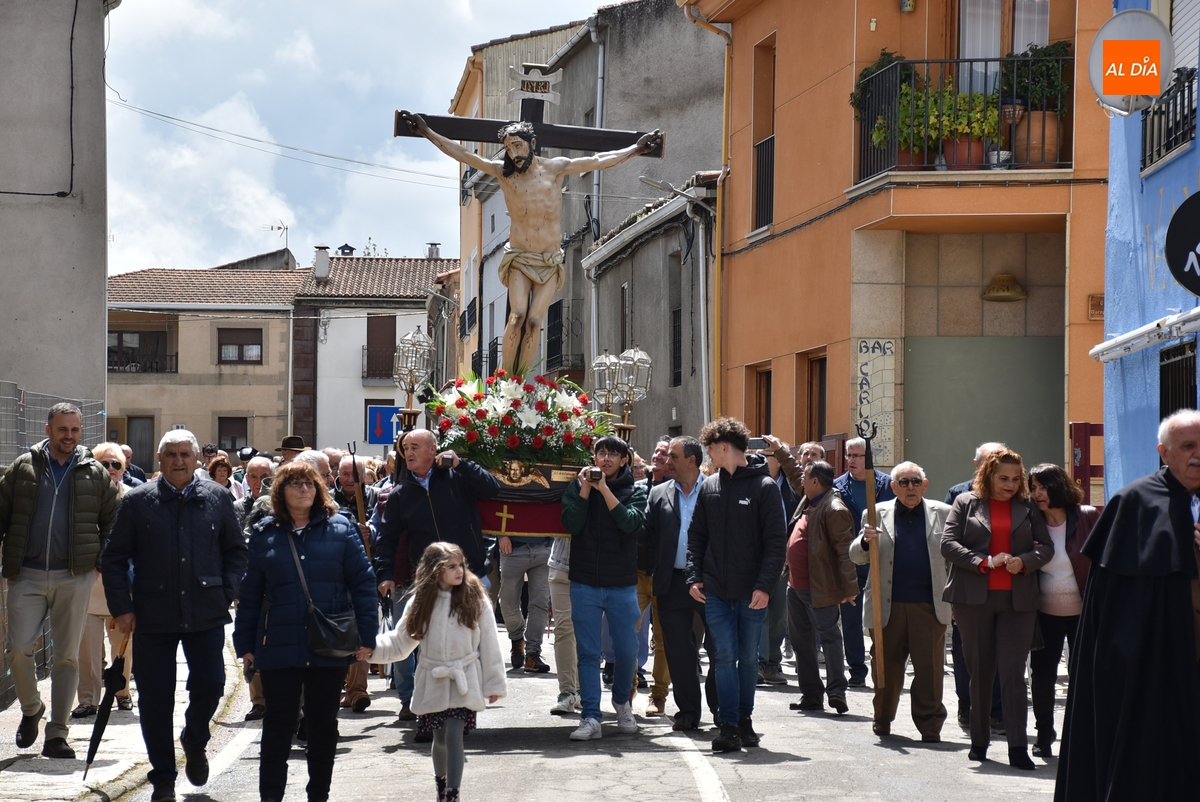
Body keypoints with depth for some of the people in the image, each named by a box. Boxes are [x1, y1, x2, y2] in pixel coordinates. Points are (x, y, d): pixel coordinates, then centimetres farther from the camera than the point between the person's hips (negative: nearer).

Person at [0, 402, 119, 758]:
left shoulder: (95, 474, 9)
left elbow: (111, 521, 16)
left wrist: (104, 559, 3)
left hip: (75, 577, 0)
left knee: (67, 655, 1)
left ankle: (57, 734, 8)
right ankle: (31, 709, 19)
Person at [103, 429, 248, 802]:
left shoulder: (217, 499, 5)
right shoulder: (137, 501, 1)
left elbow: (236, 551, 13)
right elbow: (114, 558, 4)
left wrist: (226, 595, 2)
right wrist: (122, 607, -3)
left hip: (206, 615, 1)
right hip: (152, 617, -1)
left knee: (210, 685, -2)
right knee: (155, 700, 2)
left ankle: (194, 743, 30)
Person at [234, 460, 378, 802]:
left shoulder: (340, 530, 2)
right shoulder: (264, 534, 5)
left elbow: (363, 582, -1)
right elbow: (250, 594, 6)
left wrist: (366, 635, -7)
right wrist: (245, 645, 4)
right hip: (279, 648, 0)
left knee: (324, 725, 10)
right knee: (278, 725, 3)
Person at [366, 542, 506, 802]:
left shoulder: (476, 599, -4)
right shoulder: (421, 602, 1)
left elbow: (489, 644, -1)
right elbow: (400, 642, 5)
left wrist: (495, 683, 0)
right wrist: (372, 647, -12)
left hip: (464, 681, -2)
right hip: (432, 681, 3)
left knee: (454, 735, -13)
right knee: (439, 739, 14)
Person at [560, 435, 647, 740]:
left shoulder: (634, 491, 3)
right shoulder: (577, 486, 5)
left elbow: (630, 522, -15)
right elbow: (572, 524, -8)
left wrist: (604, 489, -16)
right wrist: (586, 488, -12)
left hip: (622, 585, 0)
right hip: (585, 583, 0)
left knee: (627, 651, 5)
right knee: (587, 653, -1)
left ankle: (622, 702, 31)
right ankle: (590, 718, 0)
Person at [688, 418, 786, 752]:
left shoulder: (764, 486, -4)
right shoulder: (710, 487, 9)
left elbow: (775, 541, -7)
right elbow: (696, 536, 12)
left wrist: (765, 584, -15)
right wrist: (694, 577, 0)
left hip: (752, 593, -2)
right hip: (716, 591, 2)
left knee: (749, 657, 8)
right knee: (726, 656, -3)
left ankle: (745, 720, 20)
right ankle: (729, 726, -3)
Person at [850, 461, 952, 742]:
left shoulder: (943, 513, 9)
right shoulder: (878, 514, 9)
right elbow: (856, 556, 7)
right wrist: (866, 541, -15)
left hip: (929, 605, -1)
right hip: (887, 605, 1)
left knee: (930, 668, -4)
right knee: (887, 666, 7)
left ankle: (930, 726, 3)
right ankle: (883, 720, 23)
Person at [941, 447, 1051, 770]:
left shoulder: (1028, 508, 11)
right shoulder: (966, 503, 7)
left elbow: (1046, 546, 7)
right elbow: (948, 543, -2)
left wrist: (1024, 561, -13)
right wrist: (984, 562, -14)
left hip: (1018, 600, 0)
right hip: (974, 598, 0)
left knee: (1013, 671, -7)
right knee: (980, 671, 8)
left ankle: (1018, 748, -10)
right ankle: (979, 741, 18)